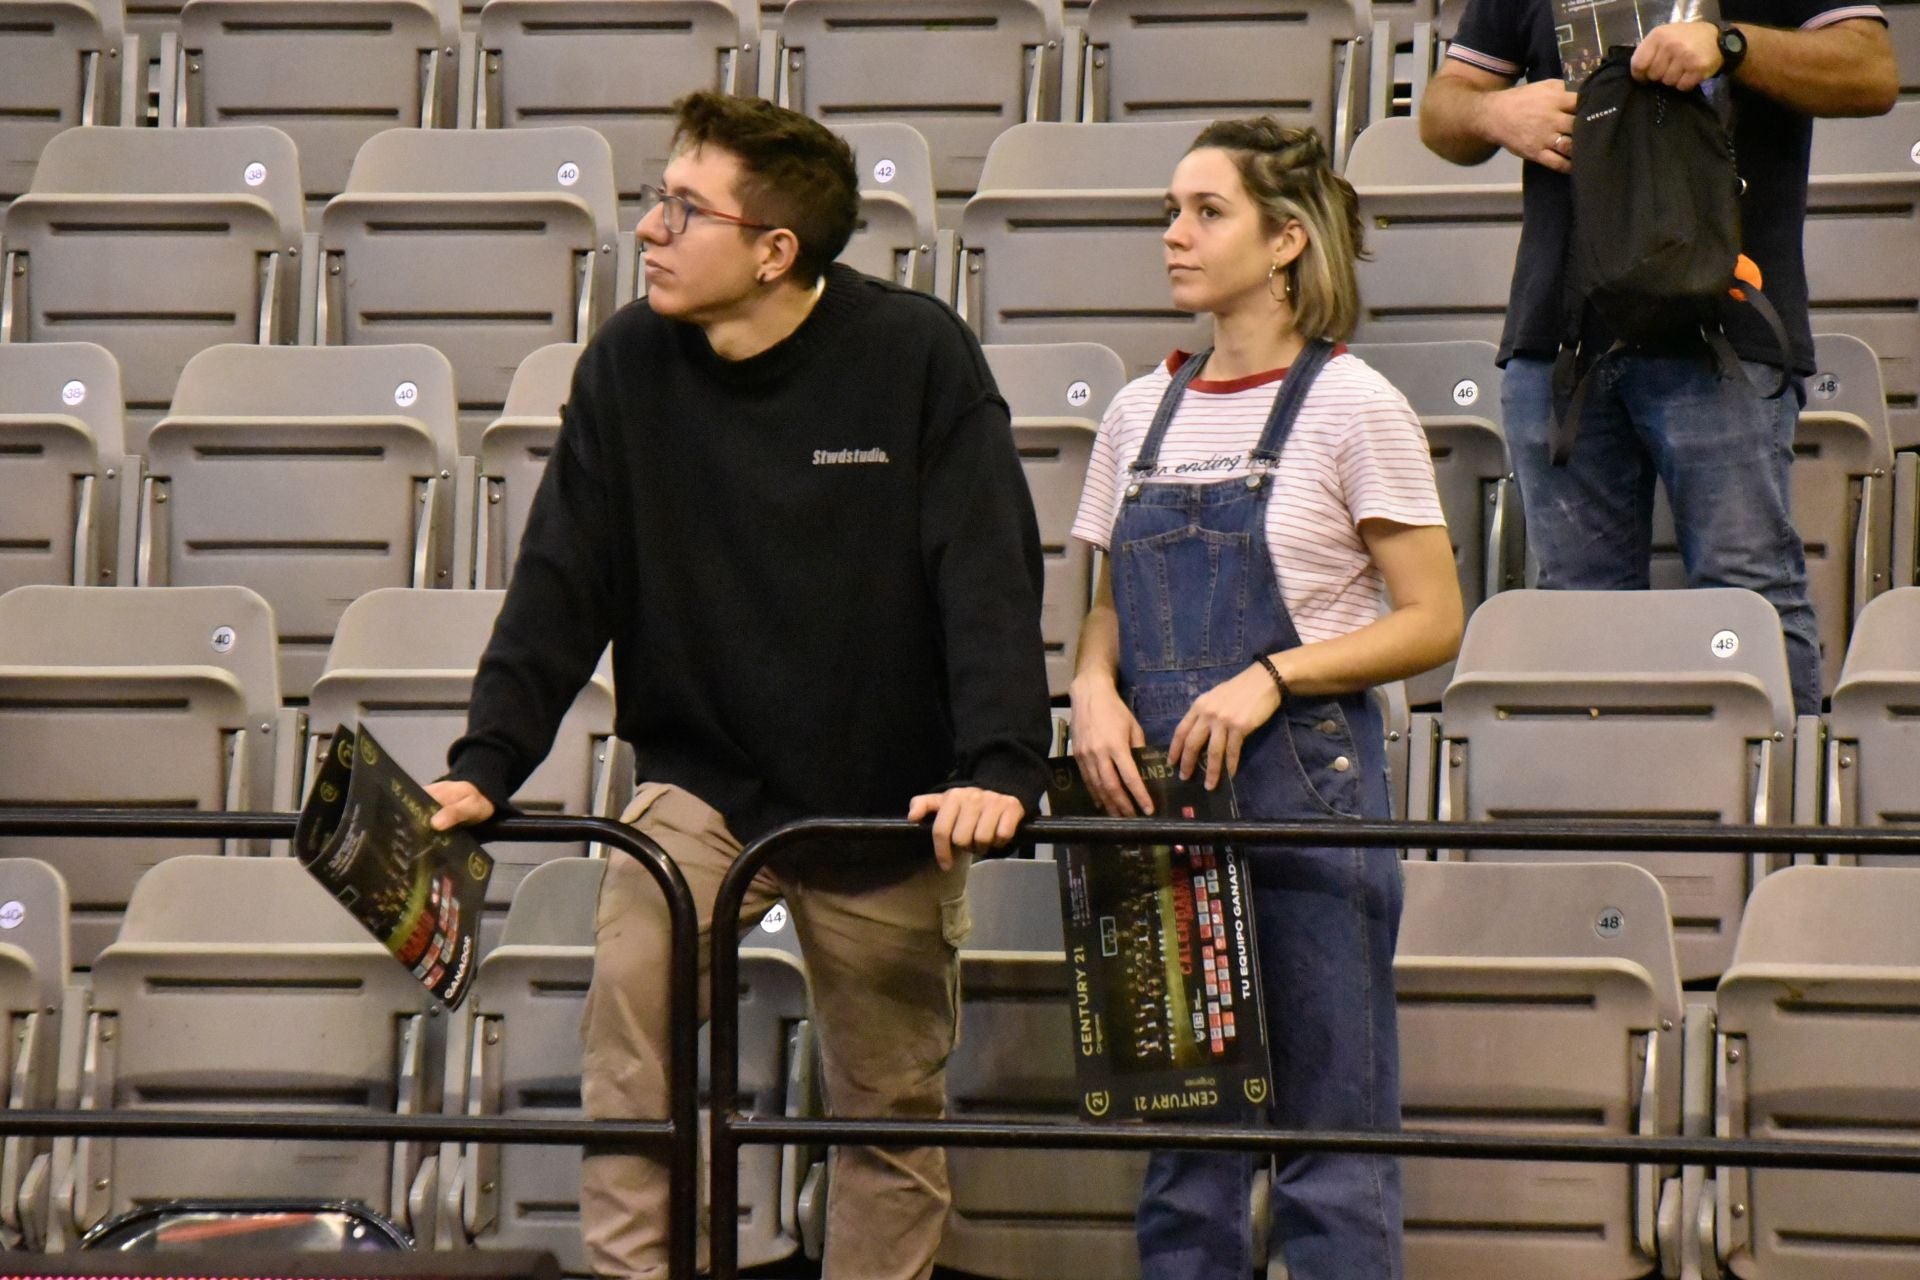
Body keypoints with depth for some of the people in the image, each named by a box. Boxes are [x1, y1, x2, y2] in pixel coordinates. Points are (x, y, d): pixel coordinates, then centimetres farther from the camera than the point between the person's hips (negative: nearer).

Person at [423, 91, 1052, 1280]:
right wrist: (485, 766, -9)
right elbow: (564, 584, -1)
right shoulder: (630, 364, -4)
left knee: (893, 1105, 7)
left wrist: (999, 769, -27)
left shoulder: (918, 355, -13)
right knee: (631, 991, -22)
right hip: (700, 781, 2)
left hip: (886, 809, -1)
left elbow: (991, 578, -15)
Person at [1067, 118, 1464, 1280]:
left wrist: (1270, 677, -17)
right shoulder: (1143, 413, 12)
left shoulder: (1351, 407, -4)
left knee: (1331, 1130, -2)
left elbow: (1432, 623, -7)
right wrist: (1095, 688, -2)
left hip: (1305, 782, -5)